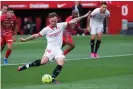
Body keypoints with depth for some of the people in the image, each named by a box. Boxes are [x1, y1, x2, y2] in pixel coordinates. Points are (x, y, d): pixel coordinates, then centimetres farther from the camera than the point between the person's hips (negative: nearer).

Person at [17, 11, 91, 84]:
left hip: (58, 49, 3)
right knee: (43, 61, -24)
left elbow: (72, 21, -1)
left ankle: (52, 78, -5)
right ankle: (26, 66, -10)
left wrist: (84, 16, -6)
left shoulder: (61, 25, -1)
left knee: (61, 64, -17)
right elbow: (36, 35, 6)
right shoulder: (46, 29, -3)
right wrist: (25, 40, 5)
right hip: (50, 48, -3)